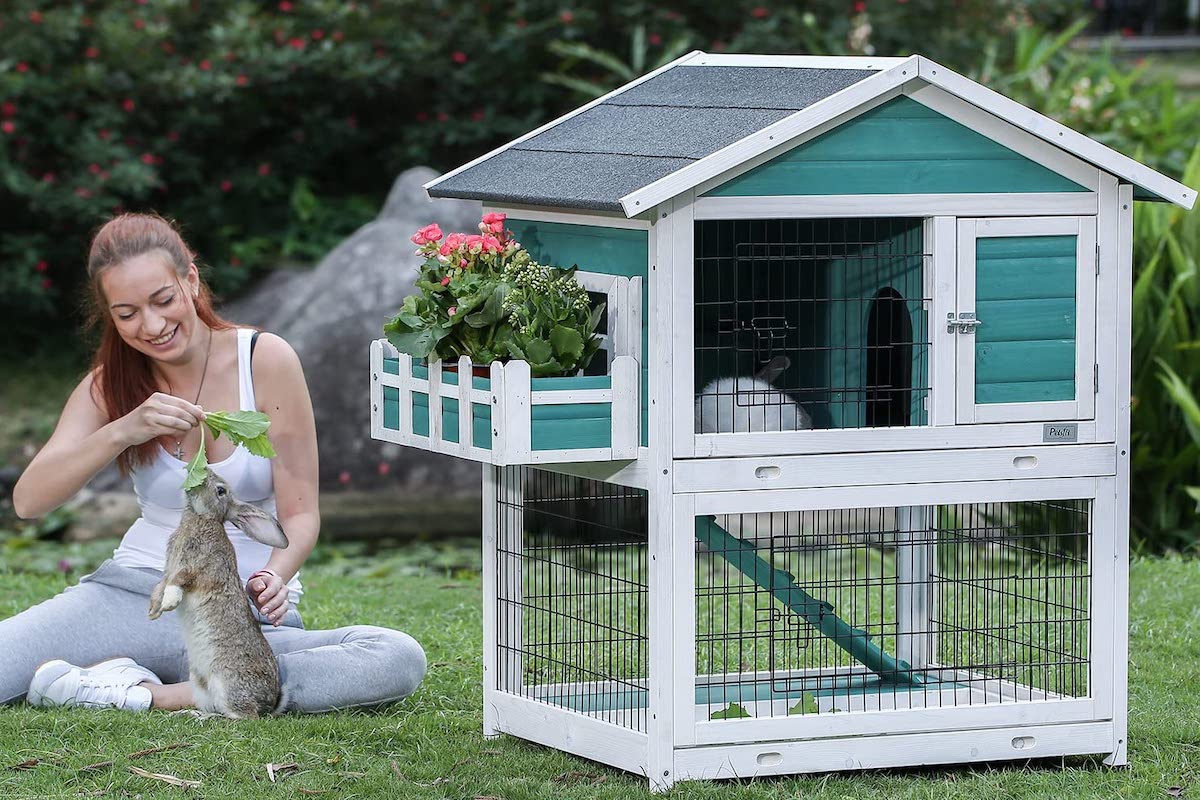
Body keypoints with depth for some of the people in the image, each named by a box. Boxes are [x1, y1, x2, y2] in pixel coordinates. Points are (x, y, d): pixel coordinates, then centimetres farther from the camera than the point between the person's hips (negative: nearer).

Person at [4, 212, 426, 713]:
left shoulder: (265, 360, -4)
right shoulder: (109, 385, 4)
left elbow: (301, 515, -4)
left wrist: (274, 578, -26)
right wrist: (123, 431, -25)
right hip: (133, 594, 0)